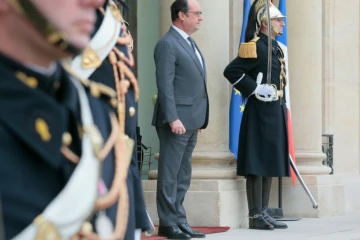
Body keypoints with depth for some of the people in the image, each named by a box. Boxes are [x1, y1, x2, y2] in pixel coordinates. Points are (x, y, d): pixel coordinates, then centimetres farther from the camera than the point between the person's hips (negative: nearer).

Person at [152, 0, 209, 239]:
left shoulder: (190, 43, 17)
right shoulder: (168, 44, -11)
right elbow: (165, 85, -17)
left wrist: (199, 119, 17)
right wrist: (173, 118, -22)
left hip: (192, 120, 9)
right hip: (177, 120, -9)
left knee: (183, 175, 12)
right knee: (170, 174, -3)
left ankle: (179, 220, 17)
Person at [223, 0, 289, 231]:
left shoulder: (275, 47, 15)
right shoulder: (256, 47, -13)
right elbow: (231, 71, -21)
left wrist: (280, 104, 17)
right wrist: (255, 89, -19)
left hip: (275, 112, 9)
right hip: (260, 113, -9)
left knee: (270, 163, 10)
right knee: (257, 164, -6)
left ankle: (264, 213, 15)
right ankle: (255, 216, -3)